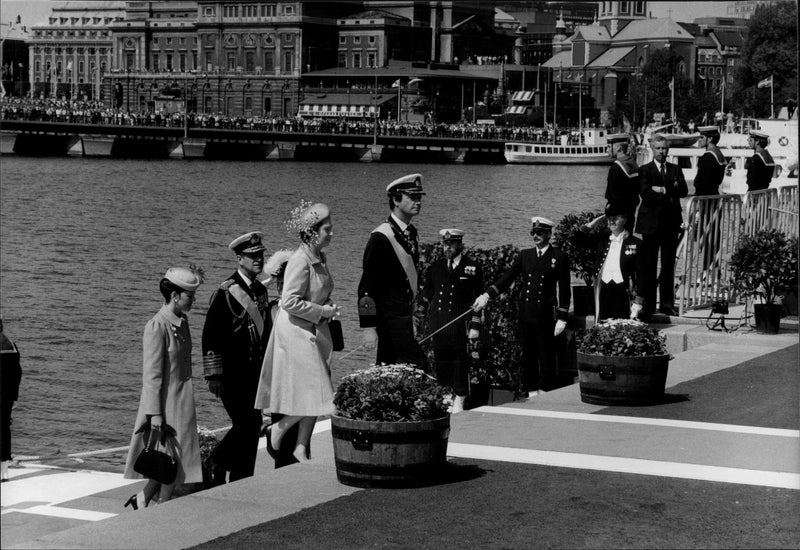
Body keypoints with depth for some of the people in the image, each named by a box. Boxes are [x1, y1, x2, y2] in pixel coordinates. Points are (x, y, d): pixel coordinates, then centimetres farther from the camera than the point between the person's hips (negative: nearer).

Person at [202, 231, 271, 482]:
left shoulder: (261, 291, 13)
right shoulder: (226, 292, -10)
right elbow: (210, 336, -12)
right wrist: (213, 375, -14)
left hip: (255, 372, 7)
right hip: (233, 374, -7)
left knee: (251, 427, 7)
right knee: (247, 424, -13)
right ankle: (218, 463, 7)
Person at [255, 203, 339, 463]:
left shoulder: (319, 258, 9)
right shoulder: (300, 261, -19)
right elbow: (290, 301, -23)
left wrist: (328, 307, 6)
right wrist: (321, 311, -17)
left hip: (315, 332, 9)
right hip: (297, 332, -9)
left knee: (313, 397, 10)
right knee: (314, 393, -7)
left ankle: (301, 448, 18)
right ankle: (277, 430, 12)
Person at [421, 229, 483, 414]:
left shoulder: (472, 268, 0)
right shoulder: (435, 267, 12)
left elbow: (477, 300, -2)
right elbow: (427, 294, 25)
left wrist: (475, 326, -8)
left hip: (460, 324, -4)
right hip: (438, 324, 4)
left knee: (460, 361, -1)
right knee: (441, 361, 5)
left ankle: (459, 401, 5)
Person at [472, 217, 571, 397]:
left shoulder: (559, 258, -1)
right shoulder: (525, 255, 11)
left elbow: (564, 290, -2)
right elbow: (508, 277, 6)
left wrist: (562, 318, -7)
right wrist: (487, 295, -7)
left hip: (546, 315, -4)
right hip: (526, 314, 4)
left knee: (546, 357, 0)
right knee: (528, 356, 6)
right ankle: (532, 394, 13)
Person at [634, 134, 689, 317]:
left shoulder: (675, 169, 13)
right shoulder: (644, 170, 2)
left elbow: (684, 191, -1)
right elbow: (645, 193, -13)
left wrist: (663, 190, -14)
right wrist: (670, 196, -12)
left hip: (671, 222, 3)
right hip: (651, 223, -3)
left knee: (669, 265, 5)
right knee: (648, 265, -2)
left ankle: (667, 303, 9)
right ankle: (648, 304, 1)